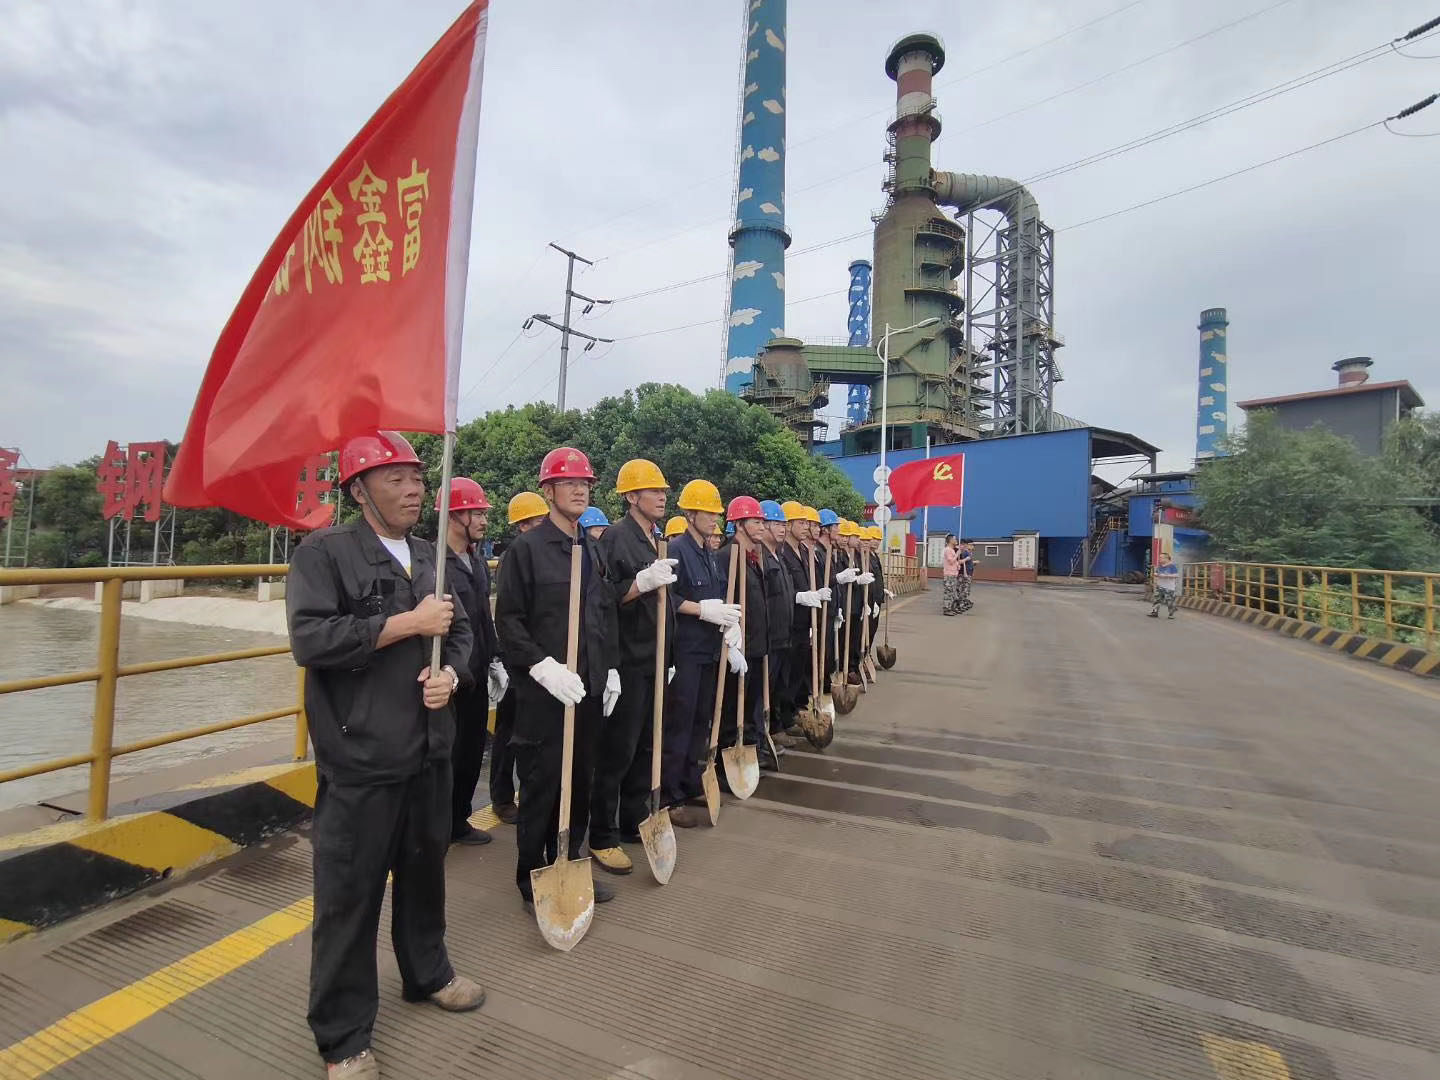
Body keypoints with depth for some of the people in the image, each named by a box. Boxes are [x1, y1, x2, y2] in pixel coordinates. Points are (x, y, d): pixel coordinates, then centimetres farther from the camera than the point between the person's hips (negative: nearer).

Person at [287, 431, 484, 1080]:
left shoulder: (429, 559, 10)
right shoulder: (323, 553, -9)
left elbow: (460, 633, 14)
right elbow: (309, 638, -22)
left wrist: (449, 672, -7)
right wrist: (407, 624, -19)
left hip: (429, 751, 6)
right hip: (359, 758, -6)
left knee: (424, 870, 21)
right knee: (349, 896, 7)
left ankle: (427, 973, 44)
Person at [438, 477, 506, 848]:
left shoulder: (478, 562, 11)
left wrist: (495, 661, 15)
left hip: (477, 677, 8)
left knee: (472, 751, 16)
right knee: (445, 754, 4)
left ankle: (458, 821, 32)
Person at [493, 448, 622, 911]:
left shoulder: (591, 550, 13)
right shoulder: (526, 547, -8)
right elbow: (509, 620, -11)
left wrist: (610, 669, 12)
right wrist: (543, 666, -20)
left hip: (589, 688, 6)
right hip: (543, 691, -6)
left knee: (580, 782, 15)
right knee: (540, 786, 6)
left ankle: (568, 863, 33)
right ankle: (532, 879, 24)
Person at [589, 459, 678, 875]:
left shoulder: (653, 540, 15)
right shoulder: (616, 537, -11)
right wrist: (643, 582, -31)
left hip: (653, 662, 9)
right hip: (628, 663, -9)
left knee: (646, 745, 16)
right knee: (618, 750, -1)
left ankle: (634, 822, 30)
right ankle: (602, 838, 13)